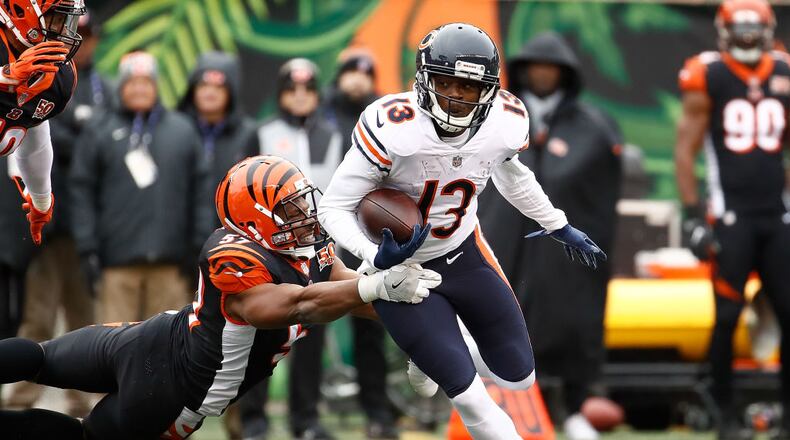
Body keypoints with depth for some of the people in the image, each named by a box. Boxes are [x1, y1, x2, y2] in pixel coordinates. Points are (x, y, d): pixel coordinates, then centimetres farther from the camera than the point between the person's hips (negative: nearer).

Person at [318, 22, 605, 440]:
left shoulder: (505, 122, -15)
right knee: (470, 399, -12)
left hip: (464, 253, 5)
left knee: (519, 377, 12)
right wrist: (377, 258, -39)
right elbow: (333, 207, -23)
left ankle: (430, 356, 36)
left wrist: (559, 226, 20)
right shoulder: (392, 128, -31)